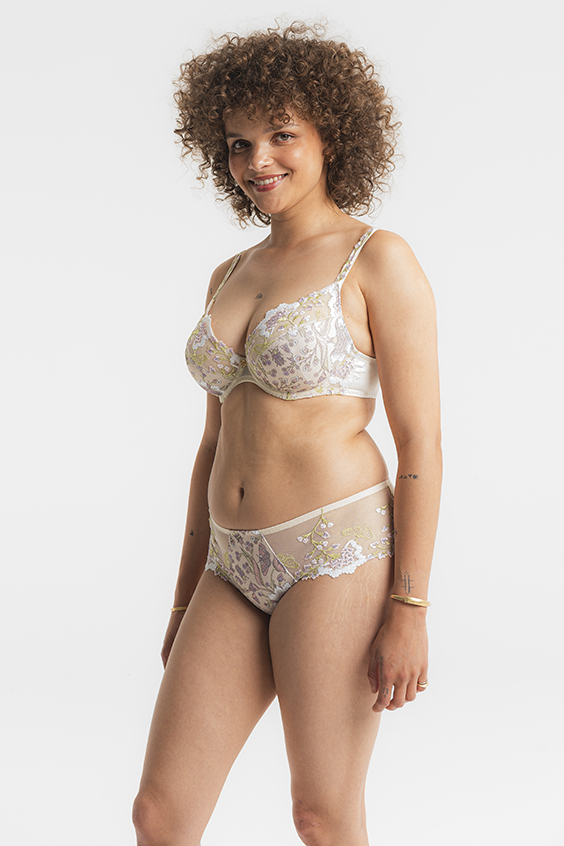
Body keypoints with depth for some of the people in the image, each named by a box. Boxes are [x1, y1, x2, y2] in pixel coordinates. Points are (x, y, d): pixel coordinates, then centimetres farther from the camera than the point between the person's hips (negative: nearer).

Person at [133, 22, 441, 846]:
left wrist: (409, 609, -14)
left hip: (338, 553, -7)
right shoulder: (231, 276, 14)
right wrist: (189, 595, 17)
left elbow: (422, 446, -10)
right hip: (240, 569, 7)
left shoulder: (381, 261, -7)